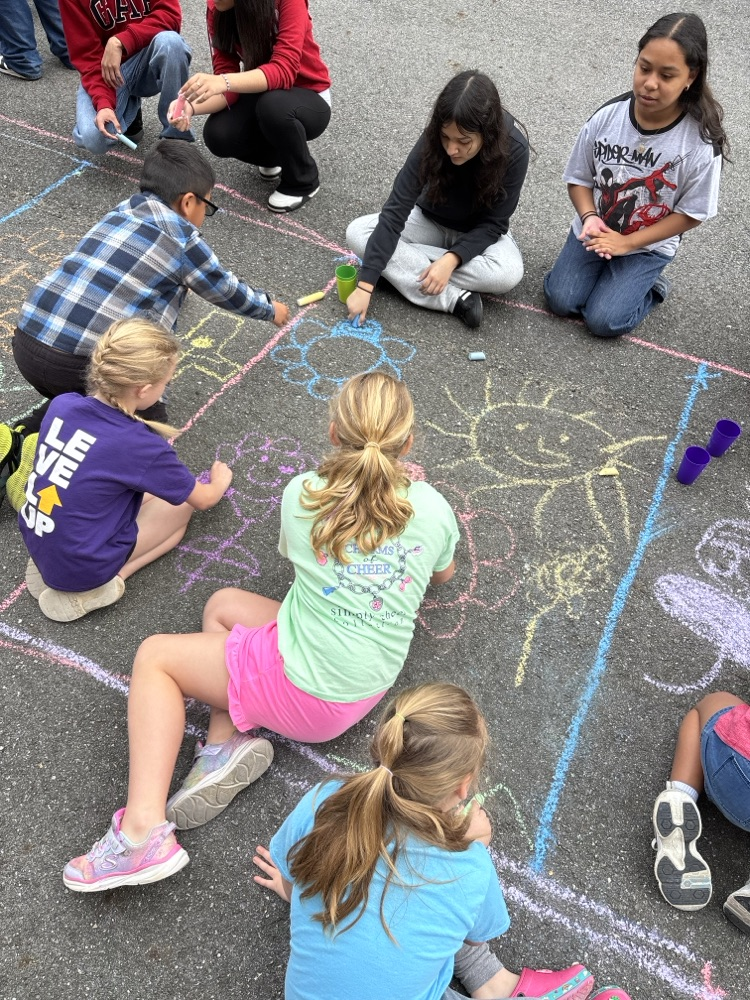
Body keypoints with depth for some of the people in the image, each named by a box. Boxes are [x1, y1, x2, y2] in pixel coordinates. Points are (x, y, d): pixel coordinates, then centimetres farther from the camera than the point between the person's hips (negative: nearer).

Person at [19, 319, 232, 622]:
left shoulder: (62, 404, -9)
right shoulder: (143, 447, -24)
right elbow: (204, 499, -5)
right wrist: (220, 481, 17)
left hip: (35, 542, 6)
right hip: (80, 565, -6)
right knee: (181, 505, 9)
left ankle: (52, 569, 10)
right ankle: (89, 589, -1)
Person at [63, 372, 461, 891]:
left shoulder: (302, 494, -13)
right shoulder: (433, 506, -6)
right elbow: (443, 574, 16)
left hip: (304, 691, -5)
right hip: (368, 686, 6)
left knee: (155, 655, 11)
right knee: (223, 603, 22)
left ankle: (144, 830, -3)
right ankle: (228, 744, 3)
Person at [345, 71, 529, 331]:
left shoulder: (514, 149, -28)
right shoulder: (432, 141, -26)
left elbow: (493, 223, -21)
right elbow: (395, 211, -29)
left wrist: (452, 259, -38)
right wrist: (365, 284, -35)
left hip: (480, 233, -2)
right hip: (431, 221, 2)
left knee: (508, 273, -35)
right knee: (357, 233, -23)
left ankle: (408, 265, -20)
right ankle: (455, 298, -28)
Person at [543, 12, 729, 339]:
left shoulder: (701, 141, -22)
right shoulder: (606, 116, -15)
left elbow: (691, 213, -13)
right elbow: (579, 178, -1)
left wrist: (626, 243, -20)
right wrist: (589, 218, -22)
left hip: (648, 246, -3)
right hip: (594, 231, 3)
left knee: (604, 320, -15)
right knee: (561, 301, -11)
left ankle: (649, 285, 15)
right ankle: (600, 267, 18)